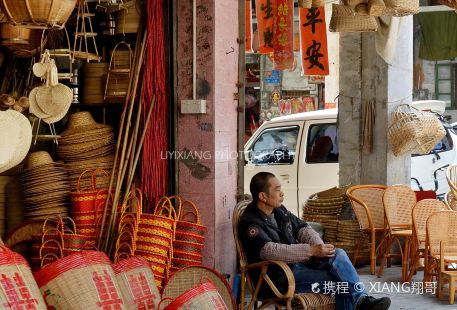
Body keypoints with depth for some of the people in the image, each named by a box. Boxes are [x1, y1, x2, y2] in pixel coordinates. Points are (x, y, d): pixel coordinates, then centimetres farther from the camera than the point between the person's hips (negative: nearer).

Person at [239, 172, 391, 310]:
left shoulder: (279, 210, 11)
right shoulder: (250, 223, -16)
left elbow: (302, 228, 15)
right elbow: (270, 251, -30)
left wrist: (319, 246, -9)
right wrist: (311, 250, -32)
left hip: (298, 261, 8)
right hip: (279, 277, -8)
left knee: (338, 255, -18)